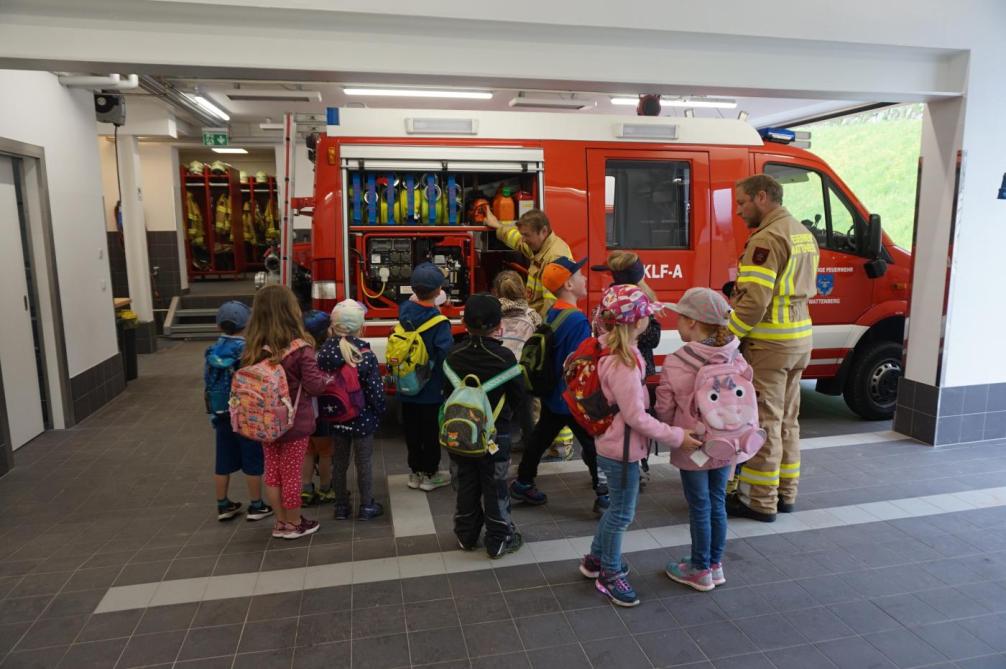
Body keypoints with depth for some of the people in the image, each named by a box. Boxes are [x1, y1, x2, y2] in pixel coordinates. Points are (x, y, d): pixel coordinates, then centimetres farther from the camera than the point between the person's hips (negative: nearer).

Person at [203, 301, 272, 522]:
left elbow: (207, 382, 8)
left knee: (223, 461, 14)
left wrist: (214, 413, 18)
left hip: (221, 415, 6)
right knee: (252, 461, 6)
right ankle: (256, 506, 16)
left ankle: (223, 506, 25)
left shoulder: (212, 352, 1)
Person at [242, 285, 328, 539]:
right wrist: (325, 376, 2)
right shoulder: (300, 348, -21)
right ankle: (293, 524, 25)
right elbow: (315, 386, -17)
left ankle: (281, 522, 30)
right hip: (295, 422, -4)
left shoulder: (254, 349, -7)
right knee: (291, 473, 10)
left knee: (272, 471, 18)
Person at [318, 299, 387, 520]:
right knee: (364, 463, 10)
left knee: (340, 463, 16)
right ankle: (366, 506, 21)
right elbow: (375, 389, -15)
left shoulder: (324, 352, -7)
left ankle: (341, 506, 27)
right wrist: (381, 411, 1)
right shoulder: (366, 355, -18)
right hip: (363, 419, -4)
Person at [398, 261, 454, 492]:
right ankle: (430, 474, 23)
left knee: (412, 431, 16)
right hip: (431, 390, -5)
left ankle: (415, 472, 28)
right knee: (431, 432, 10)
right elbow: (447, 356, -25)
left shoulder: (405, 311, -7)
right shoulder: (439, 323, -22)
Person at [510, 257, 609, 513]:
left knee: (541, 437, 19)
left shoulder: (552, 313, 2)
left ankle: (522, 484, 31)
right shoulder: (578, 320, -25)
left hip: (551, 393, 9)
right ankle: (604, 497, 12)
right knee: (594, 444, 4)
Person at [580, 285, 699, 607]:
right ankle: (611, 575, 25)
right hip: (622, 450, -10)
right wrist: (676, 437, -21)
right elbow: (636, 417, -26)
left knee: (617, 508, 24)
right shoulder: (623, 365, -29)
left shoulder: (619, 353, 1)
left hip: (614, 445, 10)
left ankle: (595, 558, 41)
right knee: (622, 513, 7)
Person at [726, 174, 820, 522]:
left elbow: (755, 301, -24)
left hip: (769, 343, -10)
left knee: (764, 422, -1)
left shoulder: (768, 238, -17)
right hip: (799, 339, 10)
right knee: (787, 419, 17)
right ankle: (785, 493, 27)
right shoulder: (804, 234, 14)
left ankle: (761, 501, 7)